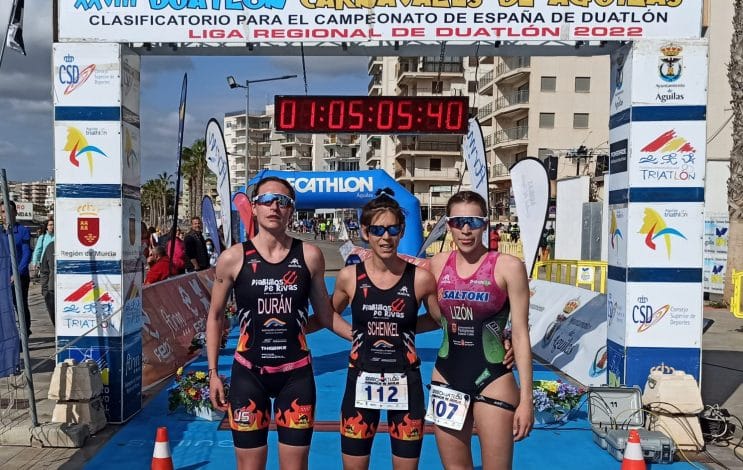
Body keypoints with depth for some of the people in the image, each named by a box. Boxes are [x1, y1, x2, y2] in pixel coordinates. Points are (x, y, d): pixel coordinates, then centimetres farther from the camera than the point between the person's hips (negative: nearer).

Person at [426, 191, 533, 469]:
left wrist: (526, 398, -10)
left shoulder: (508, 267, -10)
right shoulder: (438, 264, 2)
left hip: (492, 380, -4)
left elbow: (520, 335, -9)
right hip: (446, 379, 4)